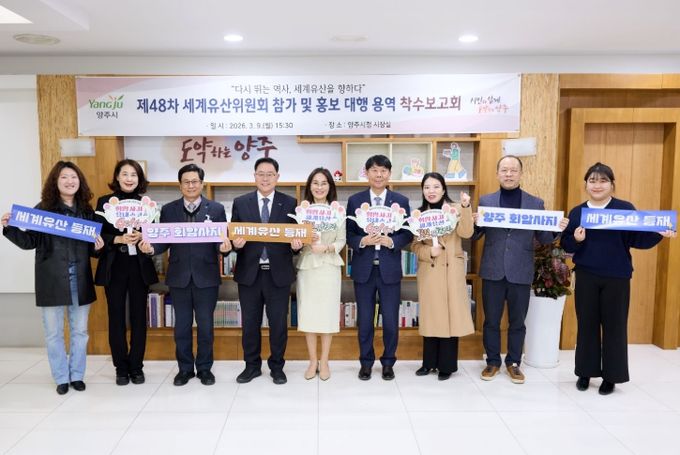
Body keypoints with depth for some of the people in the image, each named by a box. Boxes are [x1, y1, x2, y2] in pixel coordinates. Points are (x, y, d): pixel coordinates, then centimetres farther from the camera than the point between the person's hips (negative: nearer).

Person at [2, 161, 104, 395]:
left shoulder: (87, 211, 6)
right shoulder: (43, 208, -2)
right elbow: (30, 242, -2)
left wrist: (98, 246, -8)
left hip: (80, 279, 2)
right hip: (52, 280, -2)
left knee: (80, 330, 11)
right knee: (53, 332, 6)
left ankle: (77, 375, 25)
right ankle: (61, 378, 21)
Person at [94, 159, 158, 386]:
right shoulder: (104, 202, 1)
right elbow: (98, 235, -3)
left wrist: (141, 236, -14)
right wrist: (119, 239, -20)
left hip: (140, 267, 1)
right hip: (114, 268, -1)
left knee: (138, 318, 6)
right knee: (117, 319, 5)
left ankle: (136, 367, 18)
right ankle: (121, 368, 18)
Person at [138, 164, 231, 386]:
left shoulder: (216, 208, 0)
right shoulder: (168, 210, 5)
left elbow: (222, 240, -3)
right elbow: (164, 241, 1)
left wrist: (225, 247, -25)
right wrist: (151, 248, -19)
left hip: (206, 276, -1)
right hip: (179, 276, 2)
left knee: (205, 325, 8)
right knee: (182, 326, 11)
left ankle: (204, 368, 24)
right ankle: (185, 368, 27)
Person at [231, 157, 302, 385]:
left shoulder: (290, 203, 2)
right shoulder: (240, 203, 5)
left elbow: (297, 234, 2)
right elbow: (233, 234, 5)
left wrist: (296, 244, -20)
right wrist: (236, 243, -17)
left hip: (278, 273, -1)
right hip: (249, 272, 1)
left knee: (278, 323, 8)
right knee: (250, 323, 11)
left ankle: (277, 366, 25)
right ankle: (252, 366, 27)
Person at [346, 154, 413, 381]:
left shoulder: (401, 201, 3)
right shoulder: (354, 200, 2)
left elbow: (408, 233, 1)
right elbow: (348, 234, 1)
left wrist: (391, 241, -17)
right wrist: (362, 241, -18)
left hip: (390, 269, 0)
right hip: (363, 268, 0)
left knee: (391, 320, 7)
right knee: (364, 320, 10)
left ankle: (388, 362, 26)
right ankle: (366, 362, 26)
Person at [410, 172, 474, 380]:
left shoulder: (455, 208, 0)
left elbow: (466, 233, -15)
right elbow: (414, 245, 5)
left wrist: (466, 207, -24)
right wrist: (429, 251, -13)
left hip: (451, 270, -2)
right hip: (428, 271, 2)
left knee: (450, 315, 1)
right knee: (430, 316, 9)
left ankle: (447, 365, 14)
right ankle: (429, 362, 22)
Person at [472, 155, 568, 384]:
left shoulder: (536, 203, 4)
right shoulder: (485, 201, 4)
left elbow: (543, 239, 4)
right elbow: (475, 236, 1)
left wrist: (557, 228, -16)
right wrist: (474, 223, -20)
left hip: (520, 272, 0)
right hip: (493, 271, 0)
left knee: (517, 321, 11)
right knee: (491, 320, 10)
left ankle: (513, 363, 28)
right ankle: (493, 361, 26)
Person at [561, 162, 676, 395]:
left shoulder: (625, 208, -1)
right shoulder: (576, 212, 3)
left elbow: (637, 239, -3)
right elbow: (566, 245, 1)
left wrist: (658, 233, -20)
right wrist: (576, 240, -19)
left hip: (617, 278, -1)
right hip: (586, 277, 1)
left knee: (614, 326, 7)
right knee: (587, 325, 9)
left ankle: (611, 376, 20)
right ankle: (585, 372, 22)